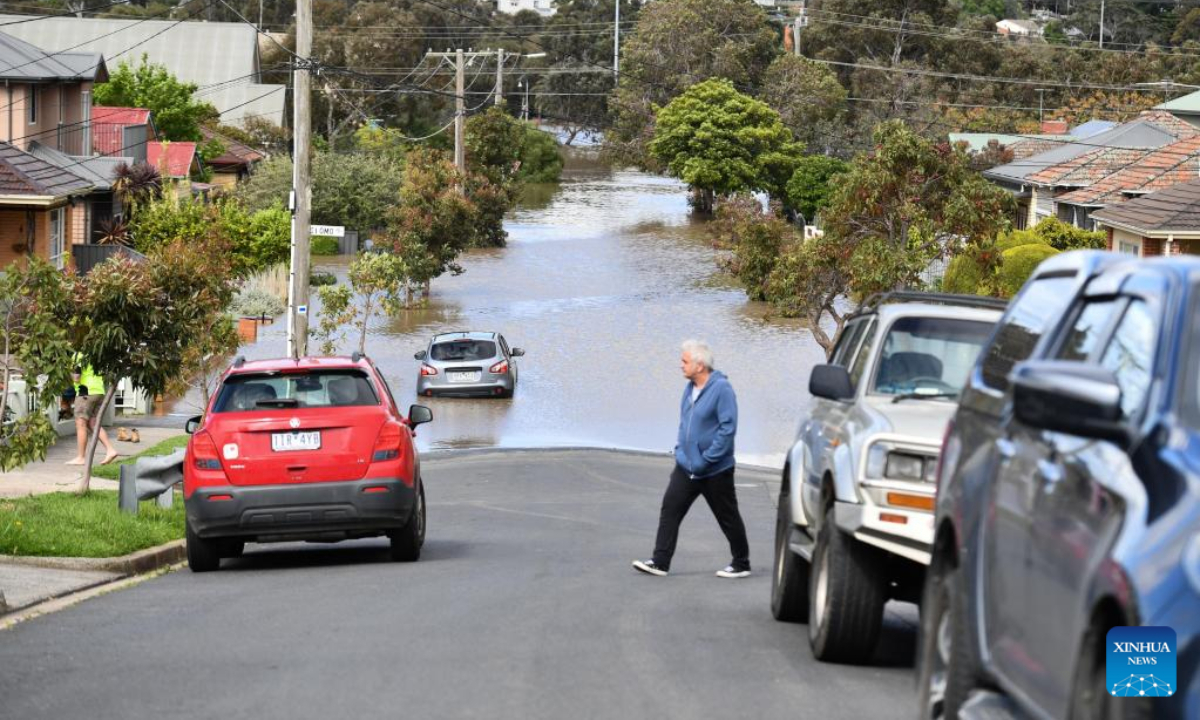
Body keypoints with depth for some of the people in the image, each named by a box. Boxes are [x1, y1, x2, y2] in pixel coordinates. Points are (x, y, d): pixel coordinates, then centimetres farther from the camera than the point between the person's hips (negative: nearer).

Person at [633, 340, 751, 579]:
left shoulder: (721, 389, -18)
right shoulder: (690, 388, 7)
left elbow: (728, 428, -21)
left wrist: (706, 460, -22)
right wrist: (680, 449, 8)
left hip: (715, 470, -7)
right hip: (686, 466, 7)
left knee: (728, 517, 6)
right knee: (670, 508, -2)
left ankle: (741, 564, 19)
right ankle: (660, 562, -1)